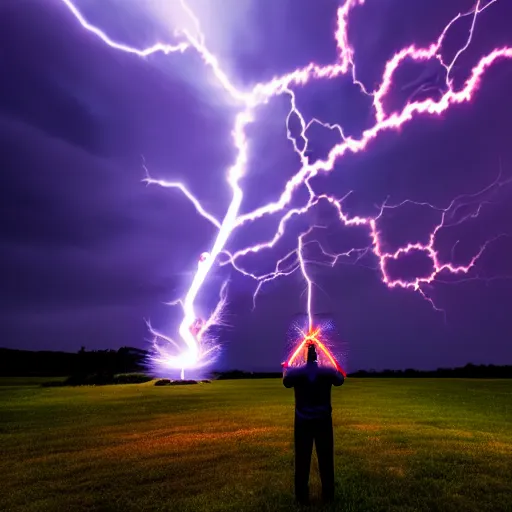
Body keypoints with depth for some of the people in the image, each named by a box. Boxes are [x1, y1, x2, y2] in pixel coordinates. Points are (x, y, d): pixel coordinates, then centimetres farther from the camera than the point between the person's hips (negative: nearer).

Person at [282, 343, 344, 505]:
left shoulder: (295, 372, -11)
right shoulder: (328, 371, -10)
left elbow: (286, 382, 12)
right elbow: (340, 380, 13)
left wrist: (285, 368, 31)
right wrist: (337, 367, 31)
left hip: (303, 422, -1)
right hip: (323, 421, 1)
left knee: (302, 459, 8)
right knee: (326, 458, 14)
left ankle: (302, 497, 14)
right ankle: (328, 495, 22)